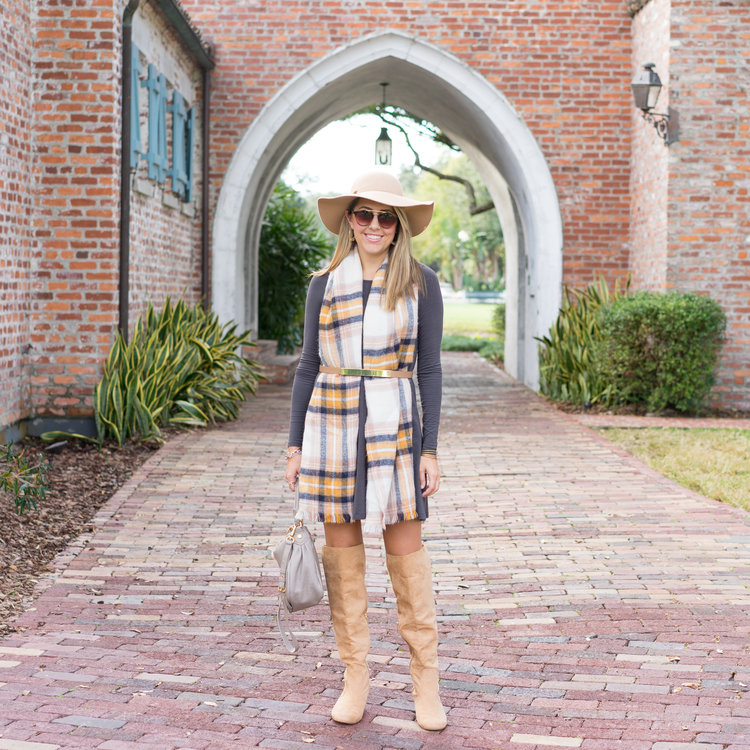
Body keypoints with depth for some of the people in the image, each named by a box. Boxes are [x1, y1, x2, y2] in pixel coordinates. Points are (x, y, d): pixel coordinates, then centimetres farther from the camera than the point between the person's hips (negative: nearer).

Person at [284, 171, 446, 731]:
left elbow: (430, 369, 1)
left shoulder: (421, 284, 2)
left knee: (405, 549, 0)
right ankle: (356, 676, 16)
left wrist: (431, 449, -4)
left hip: (394, 424, -2)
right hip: (331, 423, 2)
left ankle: (426, 681, 11)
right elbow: (309, 366, 10)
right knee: (342, 550, 5)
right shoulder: (324, 285, 7)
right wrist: (296, 444, 6)